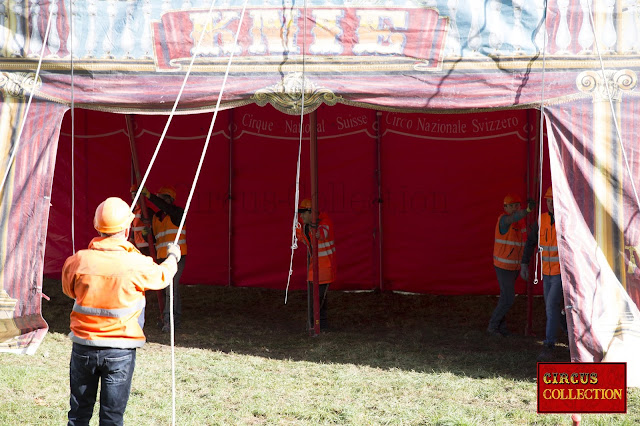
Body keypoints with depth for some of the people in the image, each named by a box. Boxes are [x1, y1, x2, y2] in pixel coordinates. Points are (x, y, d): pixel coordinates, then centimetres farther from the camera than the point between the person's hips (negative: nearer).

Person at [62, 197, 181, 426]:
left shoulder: (77, 261, -8)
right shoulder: (137, 264, -14)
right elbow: (162, 276, 8)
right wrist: (172, 258, 29)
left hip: (83, 347, 2)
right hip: (120, 351, -2)